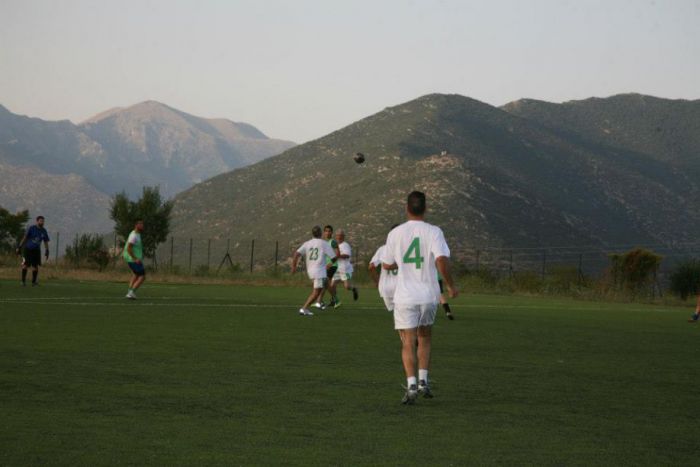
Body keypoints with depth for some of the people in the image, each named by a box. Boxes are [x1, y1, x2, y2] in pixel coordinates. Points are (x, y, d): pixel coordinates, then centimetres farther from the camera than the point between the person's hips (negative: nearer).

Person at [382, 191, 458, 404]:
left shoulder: (395, 233, -2)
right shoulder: (434, 232, -5)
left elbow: (386, 265, 6)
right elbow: (441, 259, -17)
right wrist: (450, 285, -5)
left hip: (405, 296, -1)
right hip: (429, 295, 1)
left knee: (408, 342, 2)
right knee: (425, 337, 21)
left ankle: (411, 385, -13)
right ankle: (423, 381, 15)